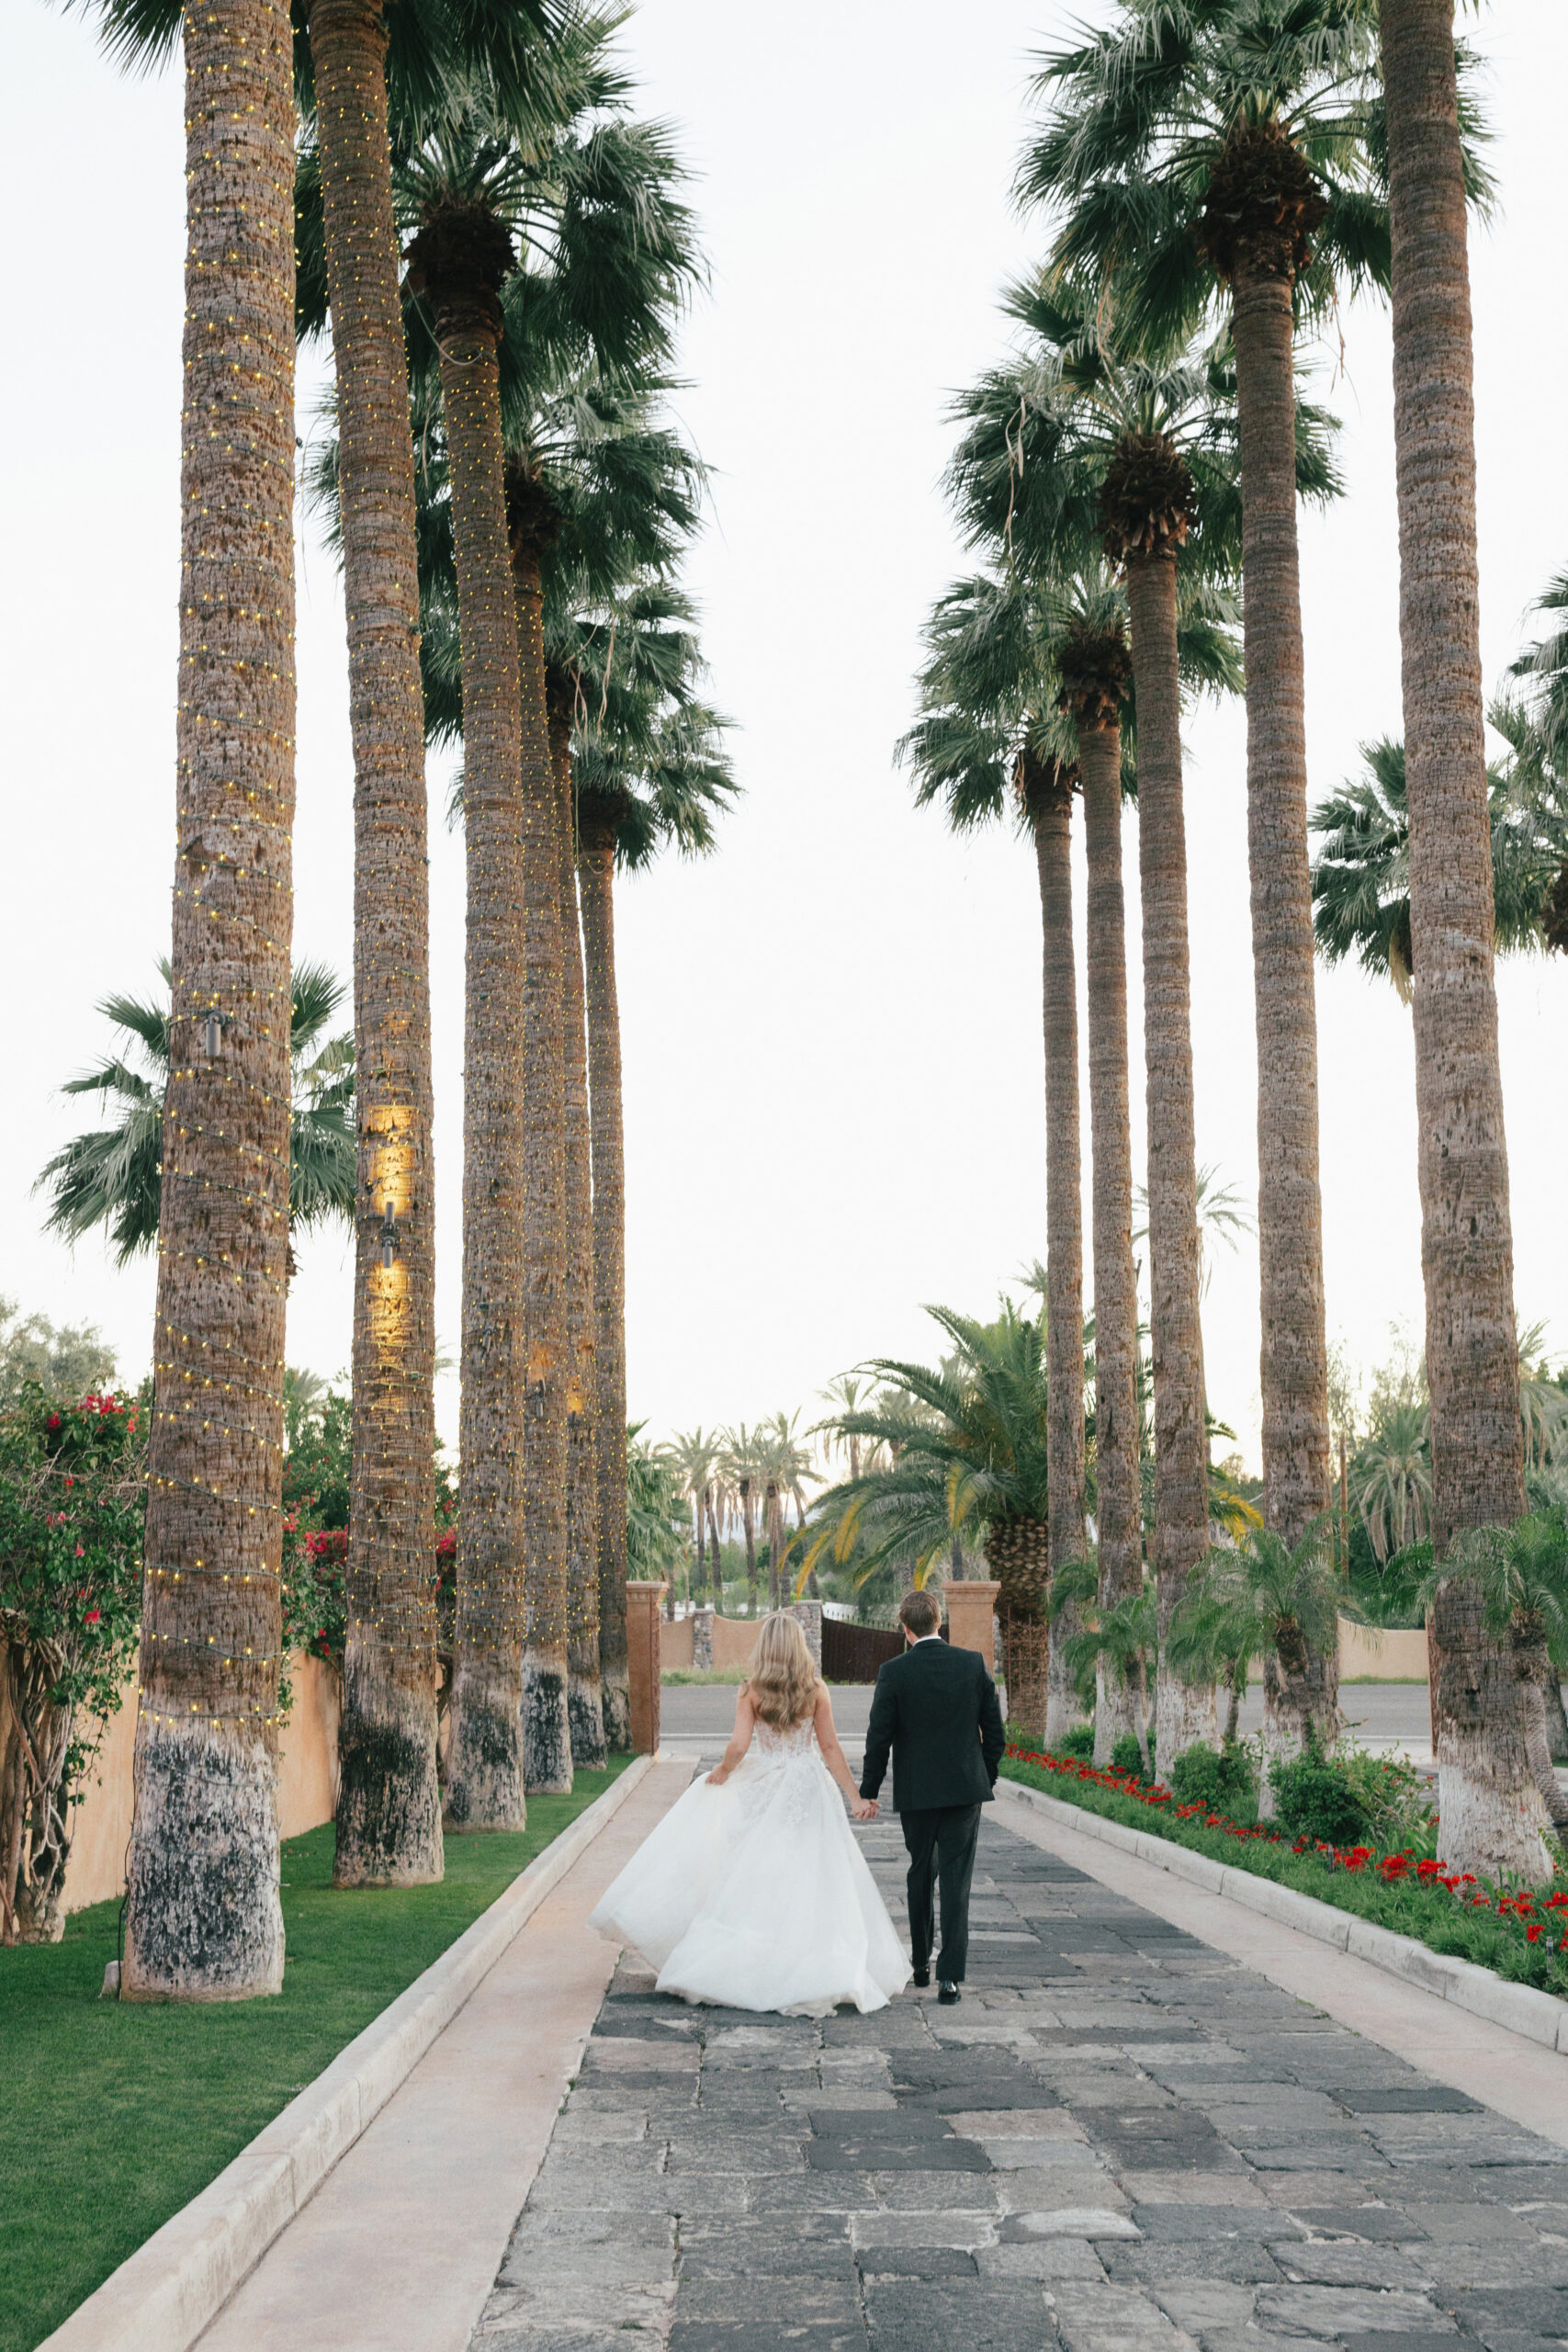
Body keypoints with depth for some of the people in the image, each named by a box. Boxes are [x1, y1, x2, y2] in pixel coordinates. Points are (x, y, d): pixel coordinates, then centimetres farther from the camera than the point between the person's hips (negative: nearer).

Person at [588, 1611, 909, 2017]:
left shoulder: (751, 1691, -6)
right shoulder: (816, 1691, -4)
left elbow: (739, 1746, -11)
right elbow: (830, 1749, -3)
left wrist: (722, 1773, 9)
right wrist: (856, 1797, 1)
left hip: (760, 1793, 0)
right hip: (807, 1794, 0)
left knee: (754, 1883, 9)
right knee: (809, 1884, 3)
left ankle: (742, 1970, 12)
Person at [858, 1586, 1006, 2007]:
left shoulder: (894, 1672, -10)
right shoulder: (973, 1663, -2)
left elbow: (879, 1738, -7)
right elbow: (994, 1730, 3)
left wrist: (868, 1792, 3)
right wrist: (987, 1777, 16)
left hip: (915, 1792, -1)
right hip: (966, 1788, 1)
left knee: (921, 1873, 18)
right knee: (956, 1881, 1)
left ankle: (920, 1963, 29)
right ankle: (950, 1977, -5)